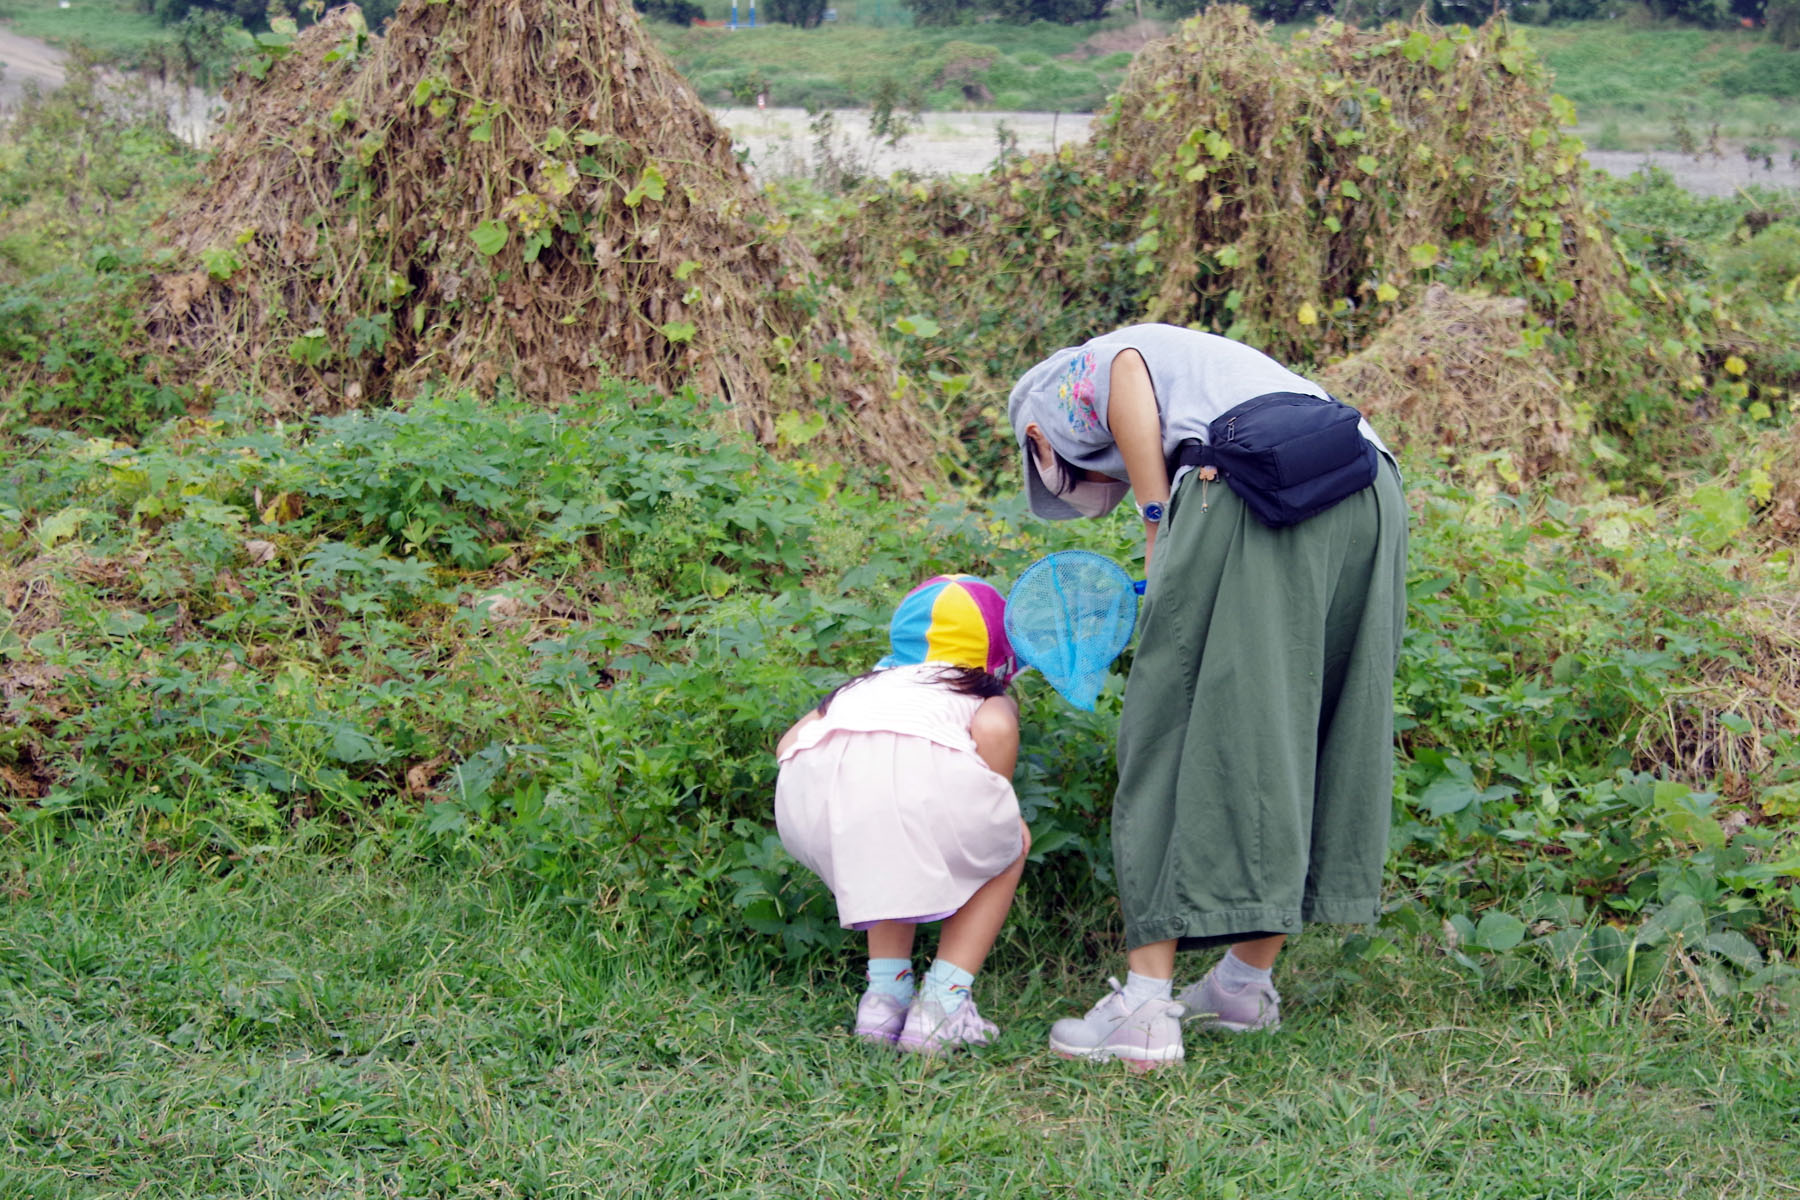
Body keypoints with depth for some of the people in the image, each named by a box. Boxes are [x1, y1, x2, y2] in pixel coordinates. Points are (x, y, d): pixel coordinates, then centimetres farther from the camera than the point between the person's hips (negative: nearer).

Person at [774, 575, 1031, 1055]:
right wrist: (996, 809, 18)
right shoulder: (990, 698, 28)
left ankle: (885, 994, 28)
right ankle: (941, 1005, 17)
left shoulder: (864, 684, 40)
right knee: (1007, 850, 28)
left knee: (888, 853, 39)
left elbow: (787, 744, 29)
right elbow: (993, 729, 3)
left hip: (806, 793, 4)